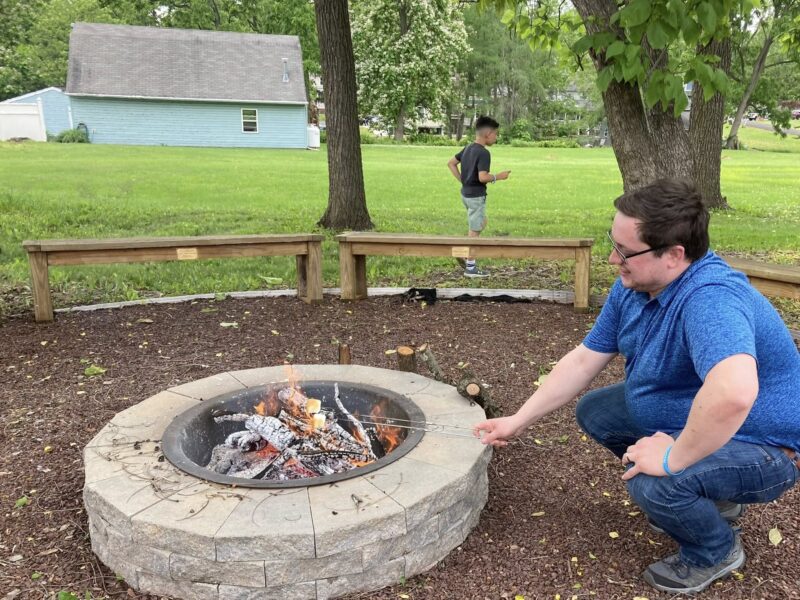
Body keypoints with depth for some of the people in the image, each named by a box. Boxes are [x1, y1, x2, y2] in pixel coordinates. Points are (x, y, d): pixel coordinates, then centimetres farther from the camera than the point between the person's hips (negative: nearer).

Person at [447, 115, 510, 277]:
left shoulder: (468, 148, 8)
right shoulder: (483, 153, -19)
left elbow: (451, 163, 14)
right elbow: (482, 177, -28)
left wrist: (462, 180, 13)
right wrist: (497, 177, -12)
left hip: (466, 193, 9)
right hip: (476, 195, -9)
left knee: (481, 224, 24)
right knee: (475, 230, 0)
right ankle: (470, 268, 8)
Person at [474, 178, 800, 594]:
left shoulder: (710, 299, -36)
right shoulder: (632, 288, -6)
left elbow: (734, 394, -53)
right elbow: (583, 361, 0)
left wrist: (673, 459, -35)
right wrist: (517, 421, -1)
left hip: (760, 447, -9)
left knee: (652, 484, -31)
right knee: (594, 412, 11)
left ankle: (715, 551, 6)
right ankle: (710, 497, 21)